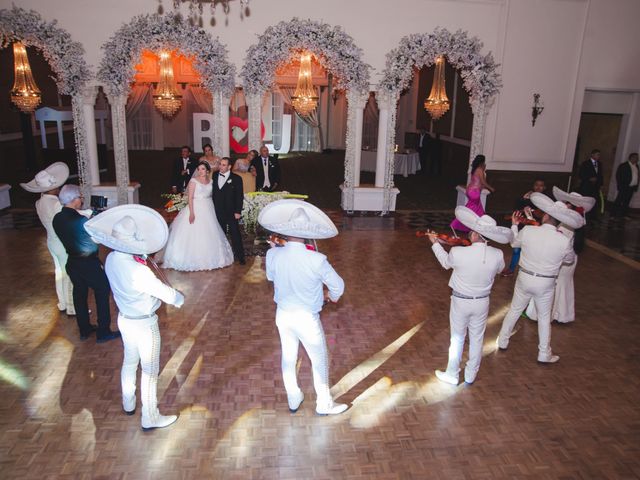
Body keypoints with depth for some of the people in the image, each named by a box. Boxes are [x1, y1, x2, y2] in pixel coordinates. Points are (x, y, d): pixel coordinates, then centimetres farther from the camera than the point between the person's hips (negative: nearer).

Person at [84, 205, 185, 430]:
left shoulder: (111, 259, -11)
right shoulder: (138, 271, -35)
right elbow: (167, 293, -24)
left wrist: (145, 261, -9)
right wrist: (179, 298, -4)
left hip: (124, 318, 8)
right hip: (143, 324, -8)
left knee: (130, 361, 28)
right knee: (150, 371, 11)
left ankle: (128, 403, 50)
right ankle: (150, 418, 29)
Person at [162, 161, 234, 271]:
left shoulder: (211, 181, 9)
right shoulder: (194, 181, -6)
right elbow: (190, 197, -11)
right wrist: (191, 213, -19)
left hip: (208, 209, 5)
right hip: (196, 208, -5)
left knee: (208, 235, 8)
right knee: (194, 234, -4)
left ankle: (209, 258, 20)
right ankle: (193, 259, 4)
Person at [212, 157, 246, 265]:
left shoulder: (236, 178, -6)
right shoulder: (215, 175, 7)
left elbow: (239, 196, -8)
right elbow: (213, 192, 11)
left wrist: (238, 211, -13)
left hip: (231, 212, -4)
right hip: (218, 211, 4)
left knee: (235, 234, 0)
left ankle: (240, 256, 7)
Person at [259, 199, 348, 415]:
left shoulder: (273, 255, -17)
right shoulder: (317, 260, -27)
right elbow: (338, 286, -13)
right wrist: (332, 297, 9)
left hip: (283, 314, 4)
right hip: (307, 318, -4)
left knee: (288, 358, 23)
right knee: (319, 360, 18)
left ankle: (294, 400, 44)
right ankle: (324, 404, 36)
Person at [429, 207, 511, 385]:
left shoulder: (457, 252, -27)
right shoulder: (497, 255, -19)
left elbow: (446, 263, -3)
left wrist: (435, 243, 12)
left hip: (460, 301, -2)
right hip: (482, 302, 2)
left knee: (457, 339, 17)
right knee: (477, 339, 20)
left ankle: (452, 375, 32)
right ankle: (471, 376, 37)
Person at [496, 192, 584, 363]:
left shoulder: (528, 231, -17)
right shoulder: (564, 241, -18)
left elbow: (514, 243, 6)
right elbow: (570, 260, 3)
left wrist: (514, 225, 20)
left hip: (524, 278, 1)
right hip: (545, 284, -1)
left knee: (514, 309, 21)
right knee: (544, 317, 17)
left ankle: (503, 341, 35)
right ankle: (544, 354, 29)